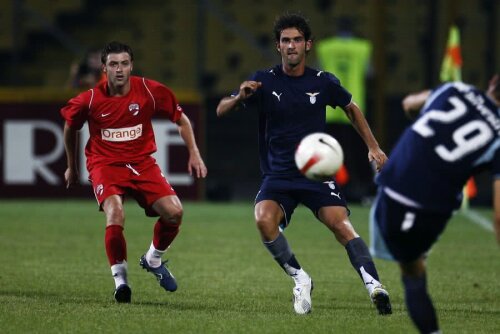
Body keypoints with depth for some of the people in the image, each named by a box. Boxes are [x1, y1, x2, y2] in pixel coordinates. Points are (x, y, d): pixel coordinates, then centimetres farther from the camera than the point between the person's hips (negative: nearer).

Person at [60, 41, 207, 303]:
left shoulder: (150, 91, -8)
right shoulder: (90, 100, -9)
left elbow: (181, 119, 8)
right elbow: (70, 127, 12)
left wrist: (194, 153, 1)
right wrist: (72, 167, 21)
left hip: (142, 163, 2)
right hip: (105, 165, -2)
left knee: (174, 212, -14)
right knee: (115, 216, -29)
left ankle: (153, 259, 16)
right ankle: (120, 279, -13)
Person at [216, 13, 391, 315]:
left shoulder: (323, 82, 0)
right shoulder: (265, 82, -4)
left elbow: (351, 108, 19)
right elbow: (222, 111, -8)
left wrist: (373, 147, 13)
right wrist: (240, 97, -30)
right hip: (278, 176, 0)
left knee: (340, 223, -24)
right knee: (264, 220, -28)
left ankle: (374, 285, -26)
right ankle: (300, 279, -11)